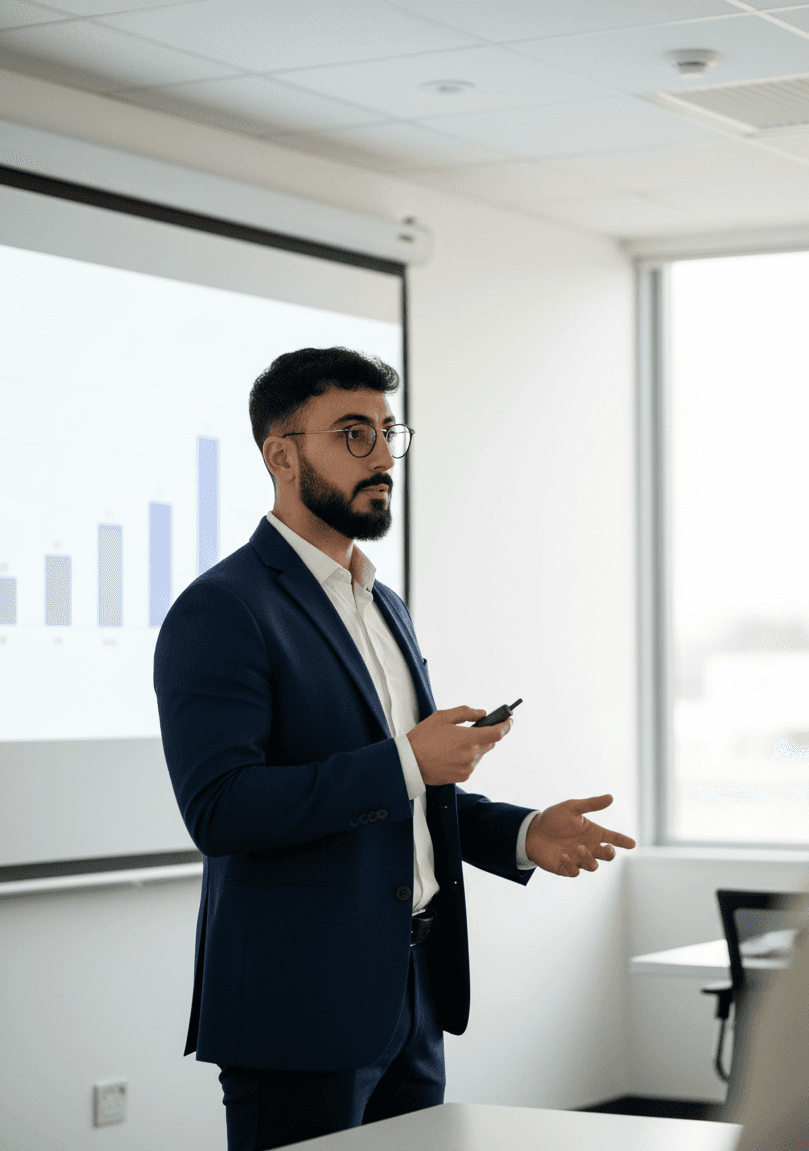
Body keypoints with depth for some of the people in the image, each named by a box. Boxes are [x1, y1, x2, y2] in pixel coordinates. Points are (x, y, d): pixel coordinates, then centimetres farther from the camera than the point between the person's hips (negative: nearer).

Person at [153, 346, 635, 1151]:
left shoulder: (382, 605, 17)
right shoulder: (221, 612, -12)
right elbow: (219, 809, -23)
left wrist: (524, 833, 7)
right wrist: (403, 763, -23)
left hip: (410, 997, 8)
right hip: (301, 1012, -8)